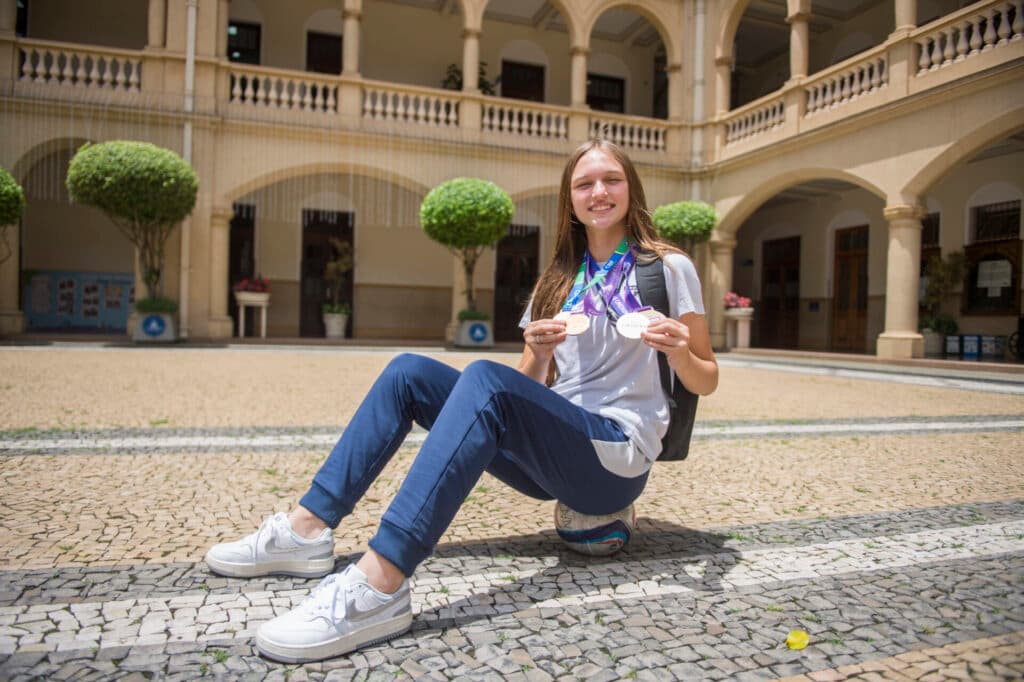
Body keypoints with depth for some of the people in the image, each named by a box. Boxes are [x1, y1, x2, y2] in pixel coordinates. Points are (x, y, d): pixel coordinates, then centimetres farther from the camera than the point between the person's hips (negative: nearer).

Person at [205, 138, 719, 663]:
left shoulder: (668, 268, 2)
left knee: (485, 379, -33)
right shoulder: (560, 280, 17)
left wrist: (679, 349, -20)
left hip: (616, 459, -6)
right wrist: (538, 354, -9)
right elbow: (531, 391, 13)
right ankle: (308, 529, -11)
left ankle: (380, 584, -42)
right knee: (410, 372, -7)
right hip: (554, 449, 6)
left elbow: (705, 383, 2)